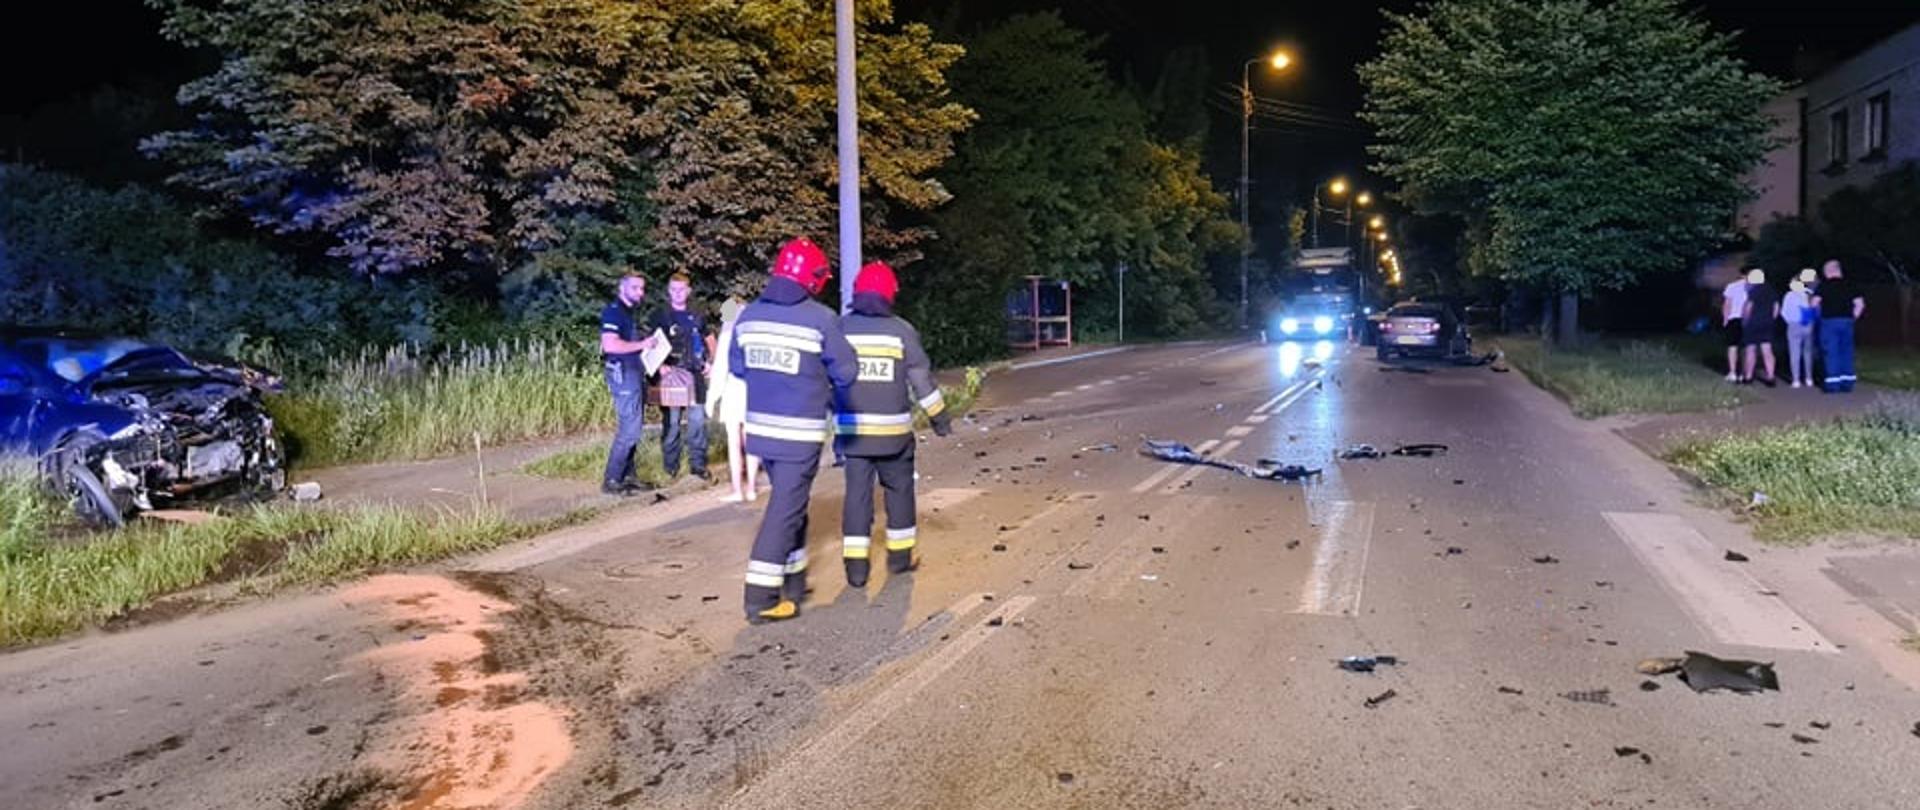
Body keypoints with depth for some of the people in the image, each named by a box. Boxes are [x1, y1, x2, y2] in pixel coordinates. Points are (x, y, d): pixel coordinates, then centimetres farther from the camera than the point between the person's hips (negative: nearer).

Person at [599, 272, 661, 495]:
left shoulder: (627, 312, 20)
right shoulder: (613, 311, -10)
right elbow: (610, 345, -23)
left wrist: (646, 343, 14)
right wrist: (642, 344, -15)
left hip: (635, 374, 10)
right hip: (623, 374, -10)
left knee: (631, 429, 12)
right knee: (629, 430, -11)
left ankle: (627, 477, 17)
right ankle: (611, 481, -6)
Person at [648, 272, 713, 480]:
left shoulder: (697, 318, 14)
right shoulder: (660, 317, 3)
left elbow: (709, 341, 25)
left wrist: (710, 362, 9)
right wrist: (660, 366, -15)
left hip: (695, 375, 3)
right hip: (671, 375, -3)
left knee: (698, 420, 2)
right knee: (671, 422, -1)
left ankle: (698, 465, 11)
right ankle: (670, 467, 8)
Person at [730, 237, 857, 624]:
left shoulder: (749, 314, 3)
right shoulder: (822, 319, -13)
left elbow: (736, 366, 12)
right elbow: (845, 373, -5)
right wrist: (822, 388, 16)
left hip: (760, 427, 6)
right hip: (800, 432, -6)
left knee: (788, 501, 21)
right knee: (785, 509, 0)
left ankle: (792, 581, 31)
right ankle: (761, 598, 1)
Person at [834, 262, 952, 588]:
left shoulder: (839, 329, 1)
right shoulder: (902, 331, -3)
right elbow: (922, 380, -1)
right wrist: (940, 417, 11)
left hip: (852, 428, 1)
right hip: (892, 429, -1)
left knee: (857, 492, 4)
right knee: (899, 489, 15)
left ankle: (856, 564, -1)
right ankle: (900, 556, 23)